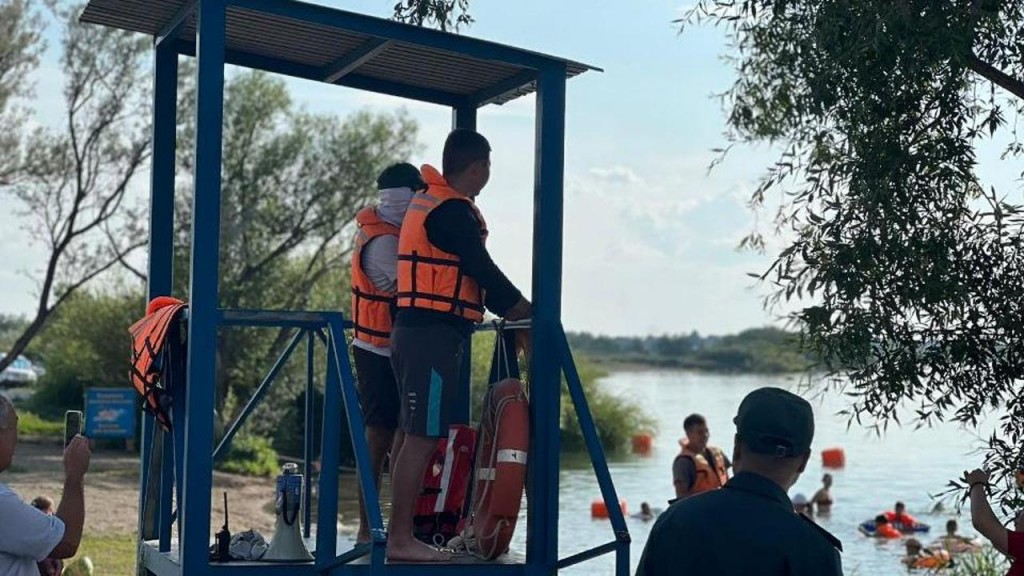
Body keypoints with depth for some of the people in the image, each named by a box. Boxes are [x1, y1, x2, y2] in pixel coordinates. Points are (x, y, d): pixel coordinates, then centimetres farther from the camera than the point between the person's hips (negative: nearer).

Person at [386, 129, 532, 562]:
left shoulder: (425, 202, 20)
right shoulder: (452, 210, -13)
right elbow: (482, 270, -13)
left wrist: (508, 310, 20)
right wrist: (527, 311, -1)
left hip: (415, 330, 10)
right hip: (435, 335, -10)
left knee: (415, 437, 13)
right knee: (422, 438, -8)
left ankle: (400, 533, 18)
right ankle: (401, 539, -5)